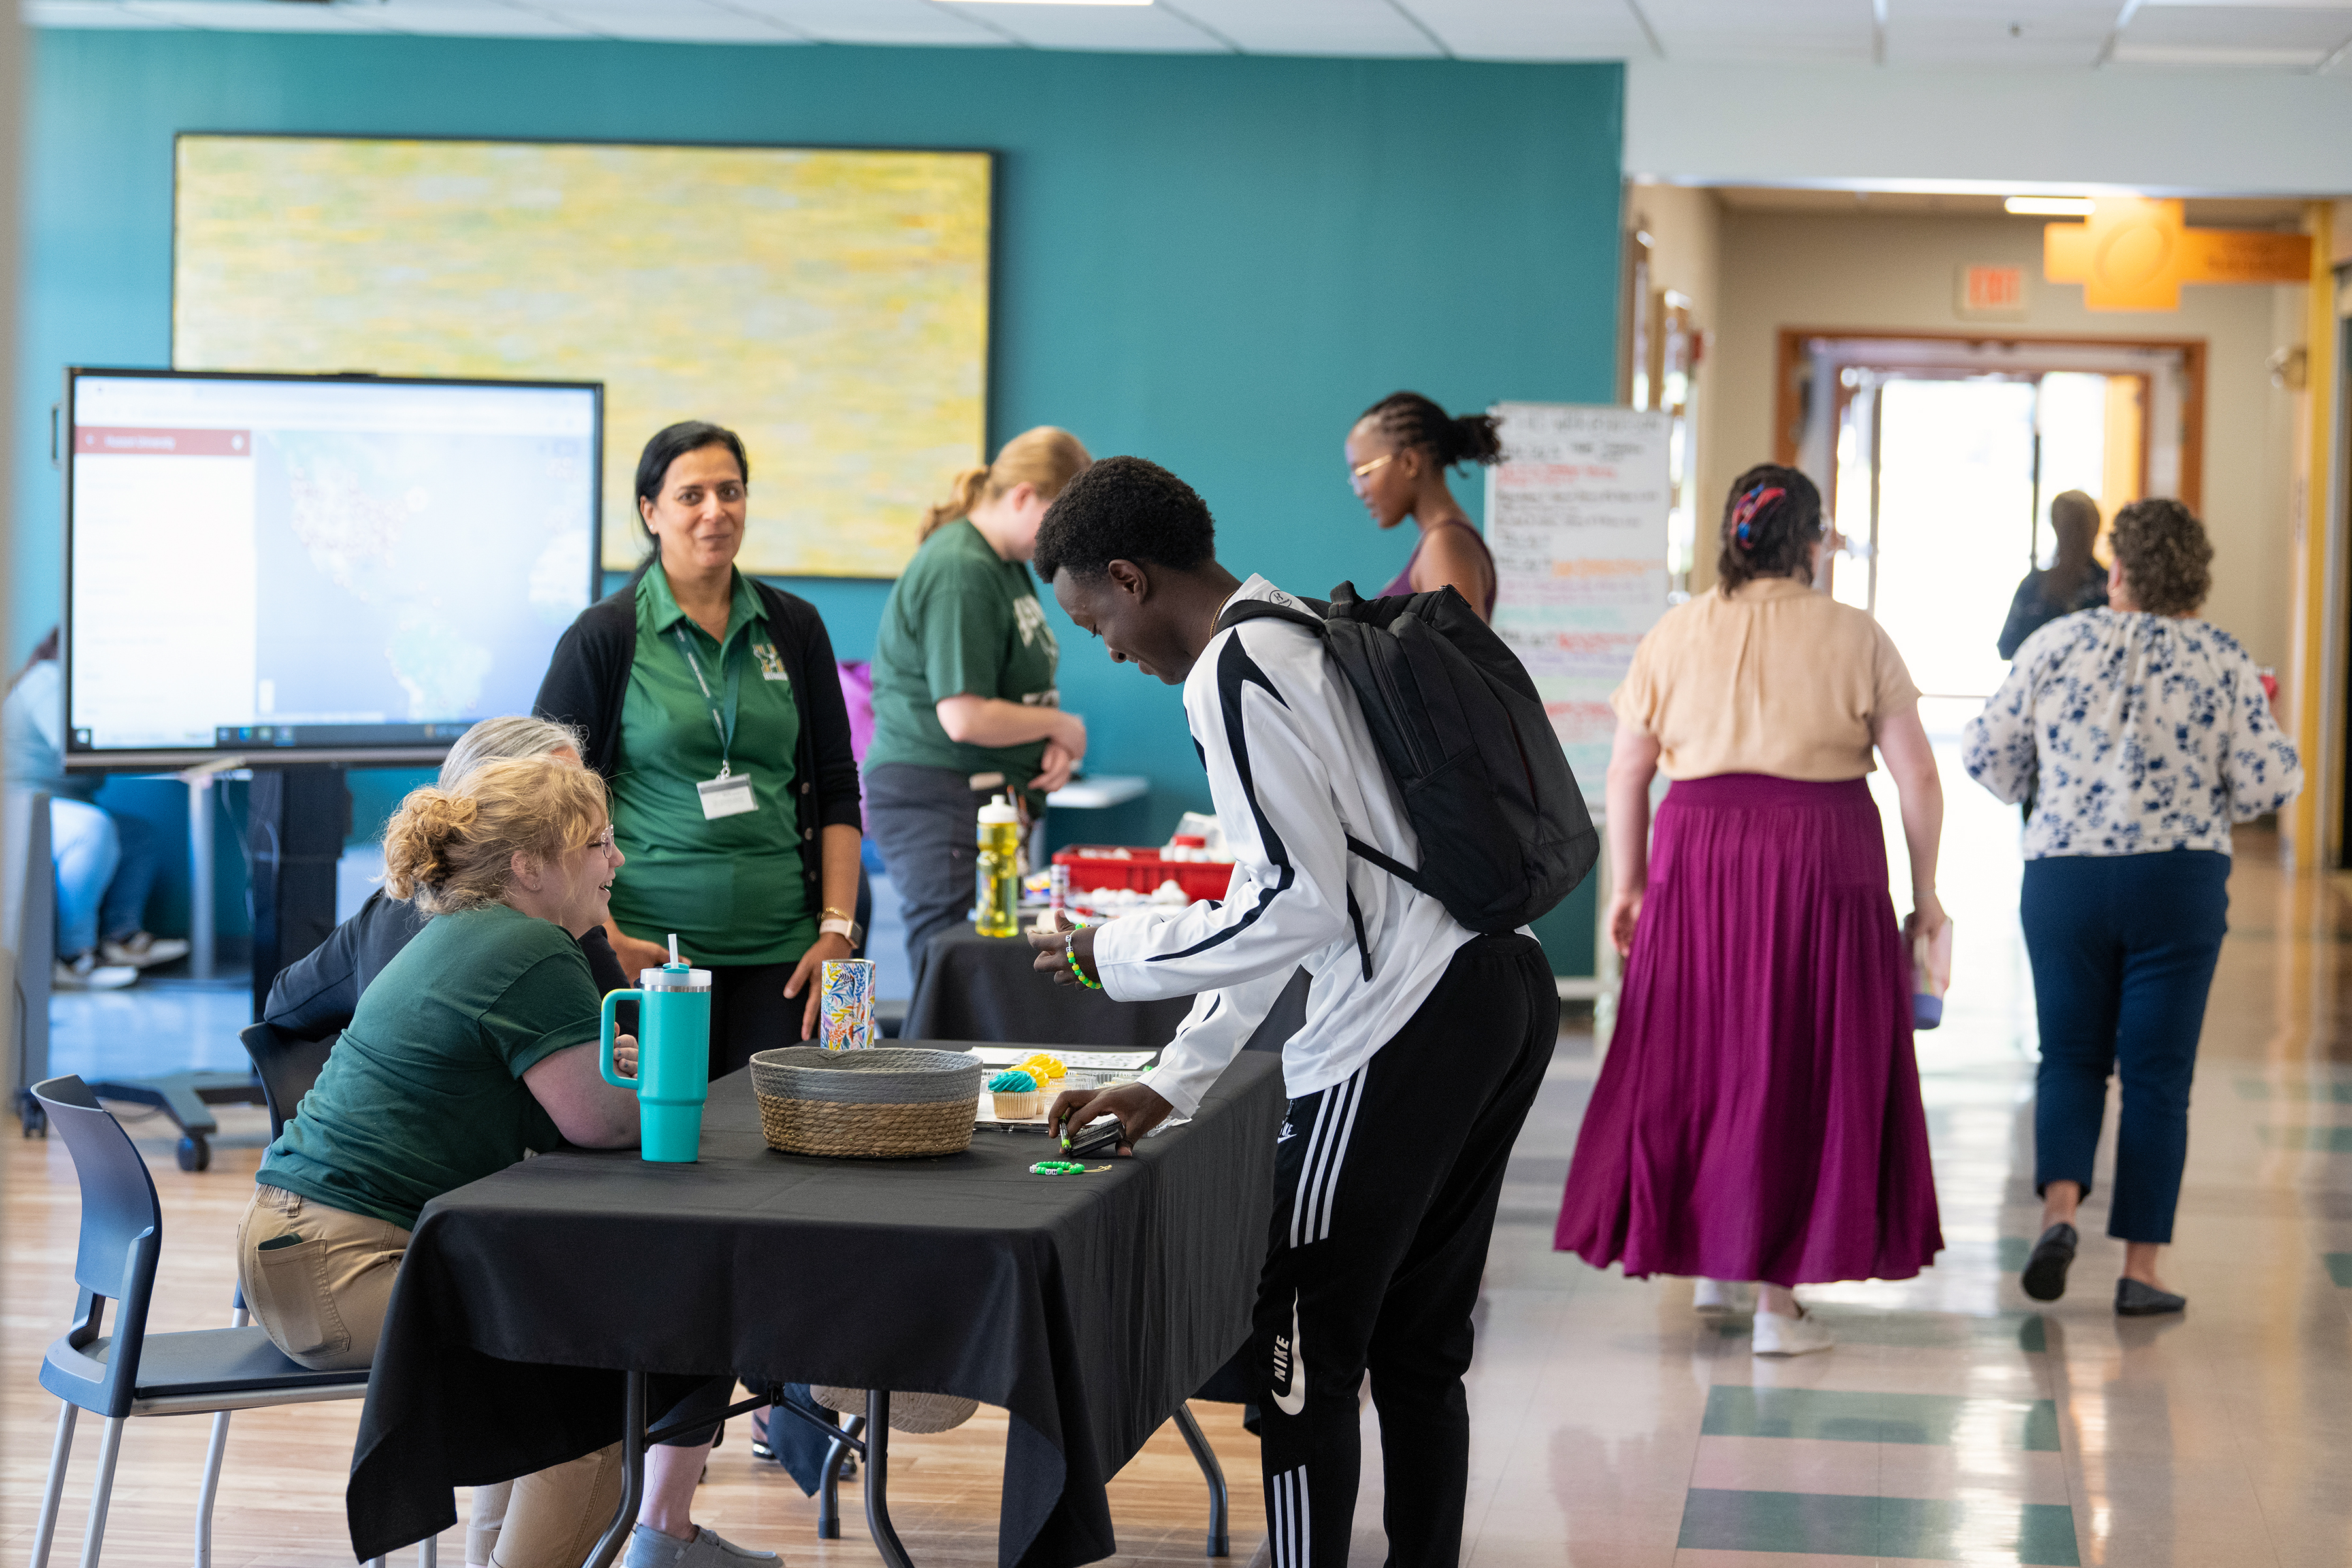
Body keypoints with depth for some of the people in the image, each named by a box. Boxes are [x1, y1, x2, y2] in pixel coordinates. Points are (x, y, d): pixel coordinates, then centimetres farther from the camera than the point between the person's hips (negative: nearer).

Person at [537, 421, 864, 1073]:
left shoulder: (794, 628, 10)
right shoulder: (605, 635, 0)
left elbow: (837, 789, 12)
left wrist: (837, 930, 2)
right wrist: (603, 939, -10)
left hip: (780, 953, 3)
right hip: (650, 952, -3)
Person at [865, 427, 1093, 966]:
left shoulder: (1010, 566, 16)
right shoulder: (959, 572, -16)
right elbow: (965, 718, -23)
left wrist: (1053, 746, 5)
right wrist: (1062, 726, -7)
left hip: (996, 797, 10)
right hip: (939, 796, -10)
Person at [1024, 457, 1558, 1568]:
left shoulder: (1231, 676, -11)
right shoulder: (1306, 635, 21)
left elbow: (1297, 904, -17)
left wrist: (1112, 957, -4)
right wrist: (1172, 1082, 22)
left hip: (1404, 1031, -10)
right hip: (1501, 988, 10)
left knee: (1304, 1353, -2)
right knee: (1419, 1347, 15)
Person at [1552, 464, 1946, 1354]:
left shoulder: (1674, 635, 5)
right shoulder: (1855, 637, 0)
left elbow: (1626, 772, 7)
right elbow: (1917, 775, 0)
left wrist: (1627, 884, 15)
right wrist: (1924, 890, 9)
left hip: (1699, 857, 2)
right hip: (1825, 863, -2)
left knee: (1696, 1049, 16)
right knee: (1804, 1065, 4)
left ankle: (1708, 1257, 27)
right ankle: (1777, 1292, 4)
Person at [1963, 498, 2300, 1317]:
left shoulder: (2055, 645, -1)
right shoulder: (2223, 662, -3)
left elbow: (1988, 752, 3)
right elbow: (2266, 783, -5)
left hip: (2062, 878, 1)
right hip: (2180, 883, -1)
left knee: (2070, 1056, 14)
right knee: (2157, 1075, 5)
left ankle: (2059, 1208, -10)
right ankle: (2140, 1268, 4)